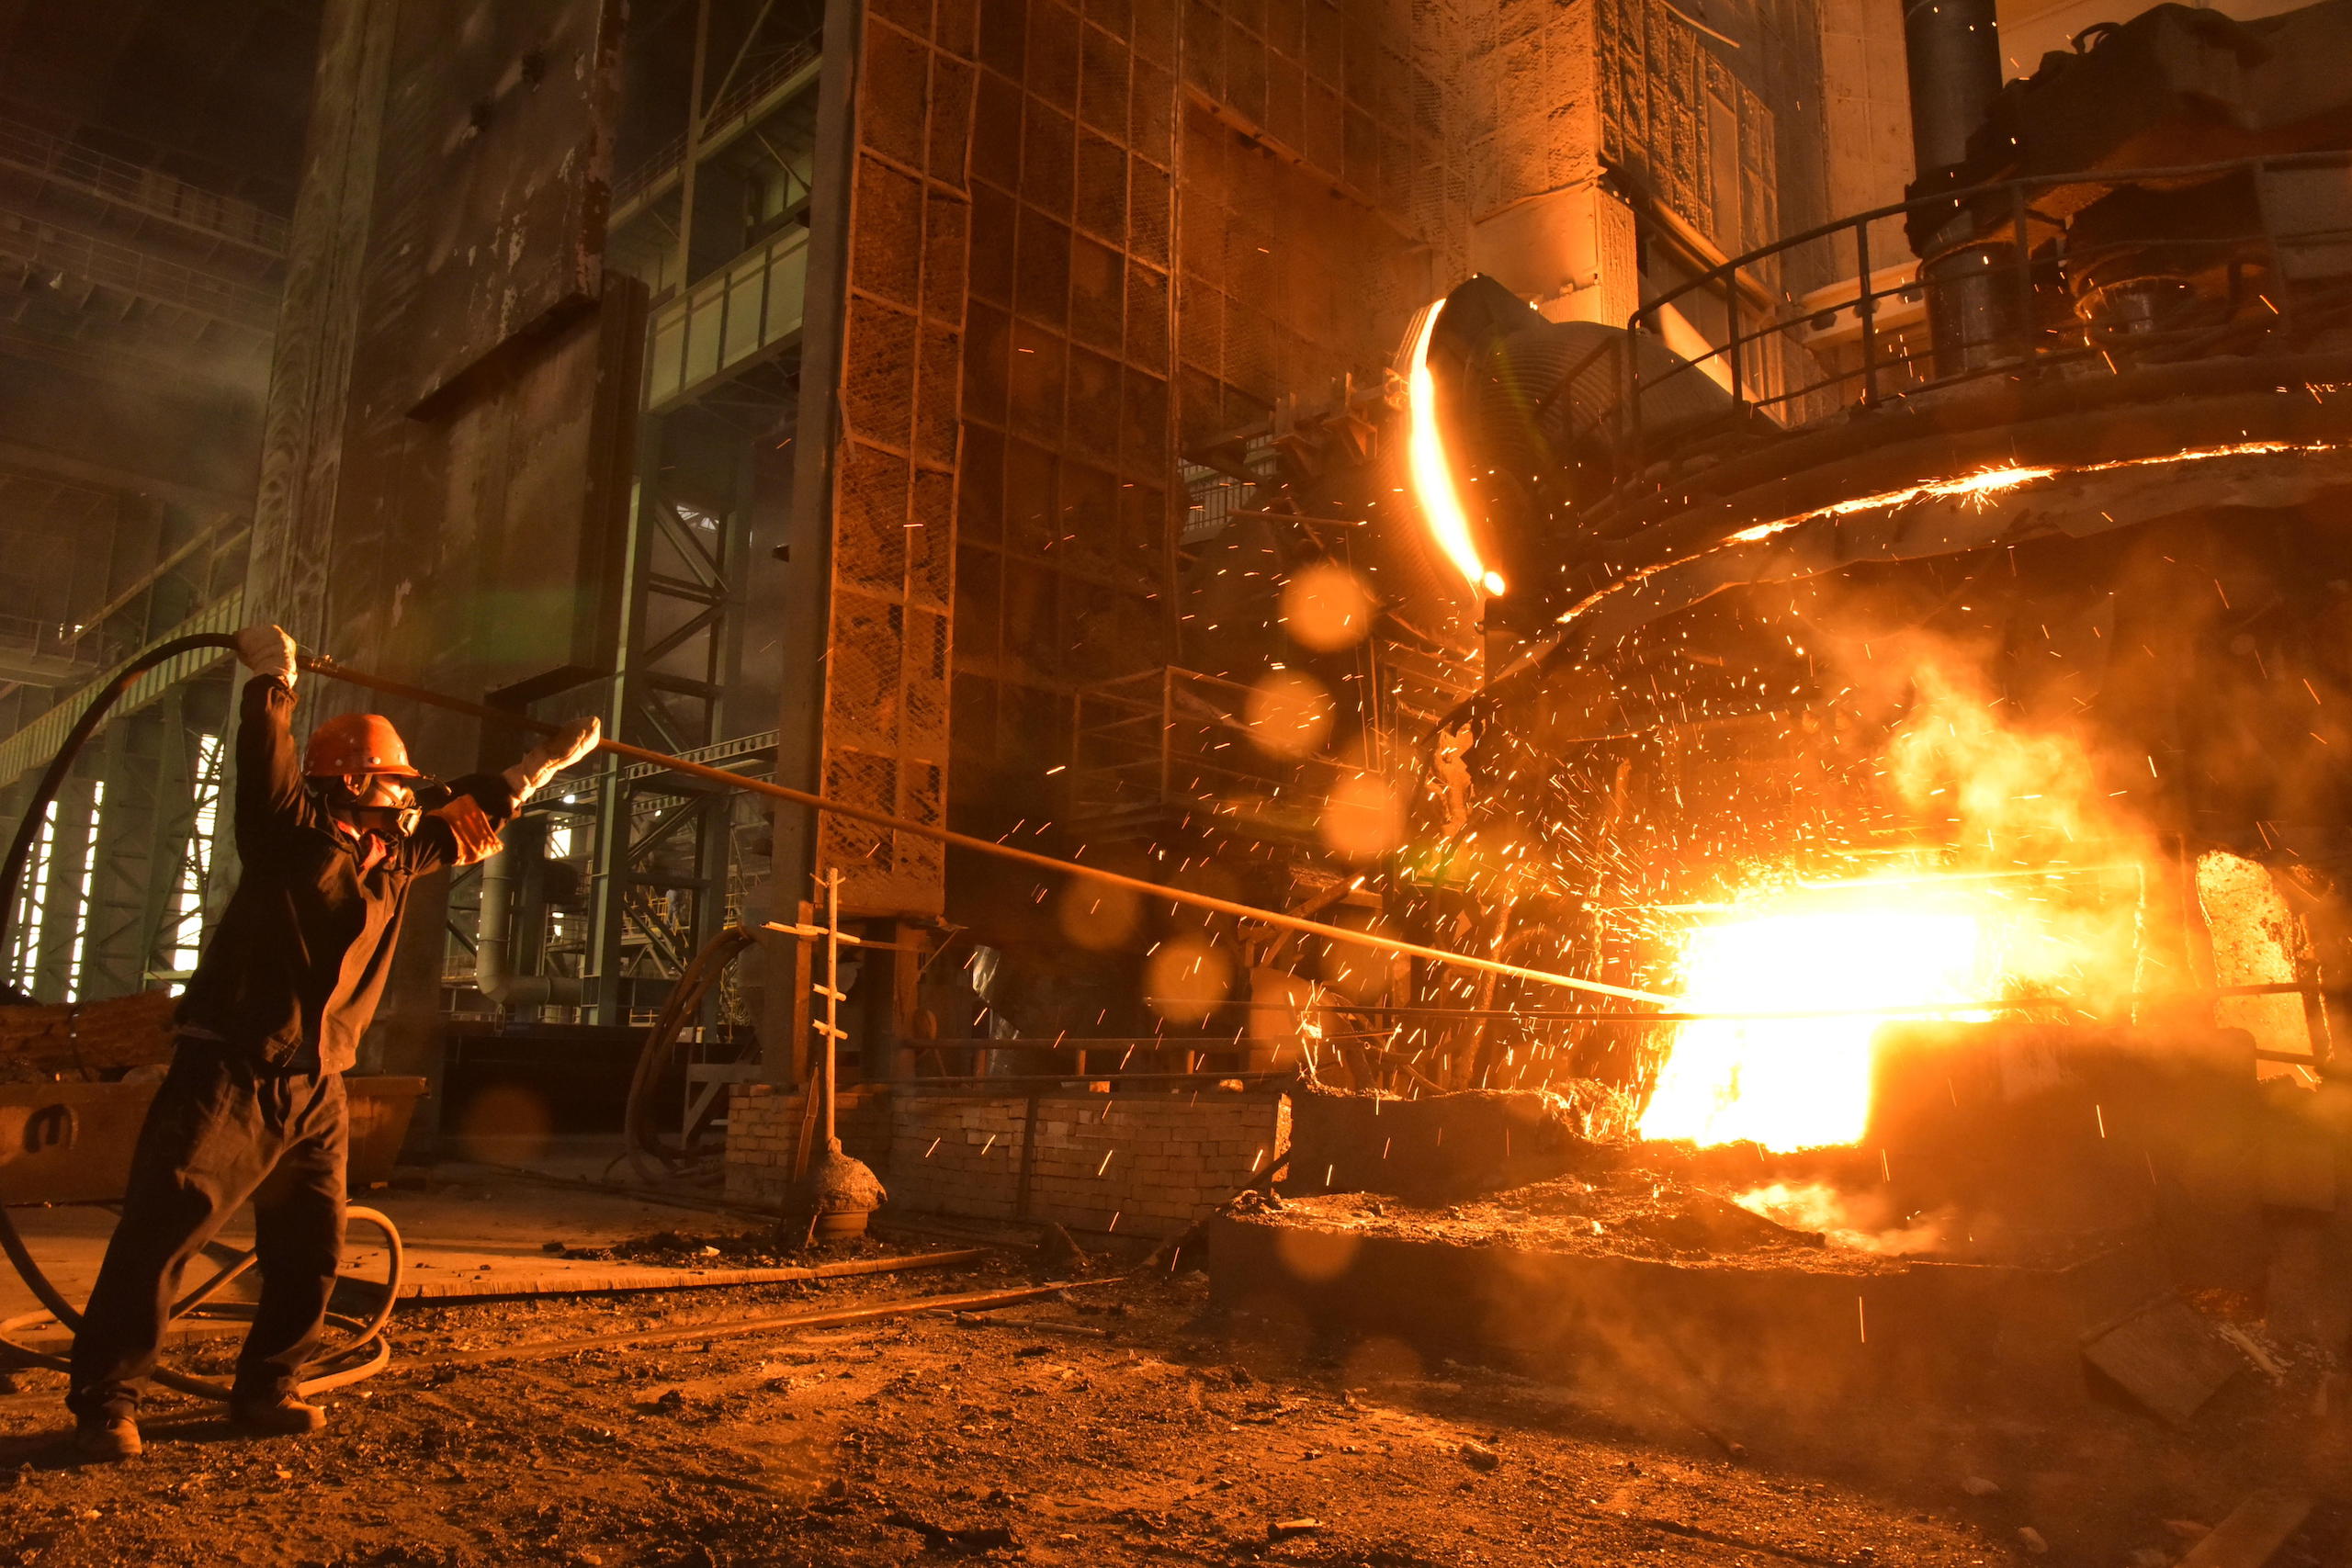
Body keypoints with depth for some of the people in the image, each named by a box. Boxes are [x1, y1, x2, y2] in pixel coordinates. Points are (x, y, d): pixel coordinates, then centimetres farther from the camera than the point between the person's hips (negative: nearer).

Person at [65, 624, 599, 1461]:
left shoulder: (394, 856, 13)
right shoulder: (296, 829, -5)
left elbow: (472, 816, 25)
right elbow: (267, 765, -22)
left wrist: (549, 761, 28)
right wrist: (273, 680, -20)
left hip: (315, 1086, 7)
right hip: (231, 1071, -7)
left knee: (312, 1250, 8)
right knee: (163, 1227, -7)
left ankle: (266, 1389, 20)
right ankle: (105, 1400, 3)